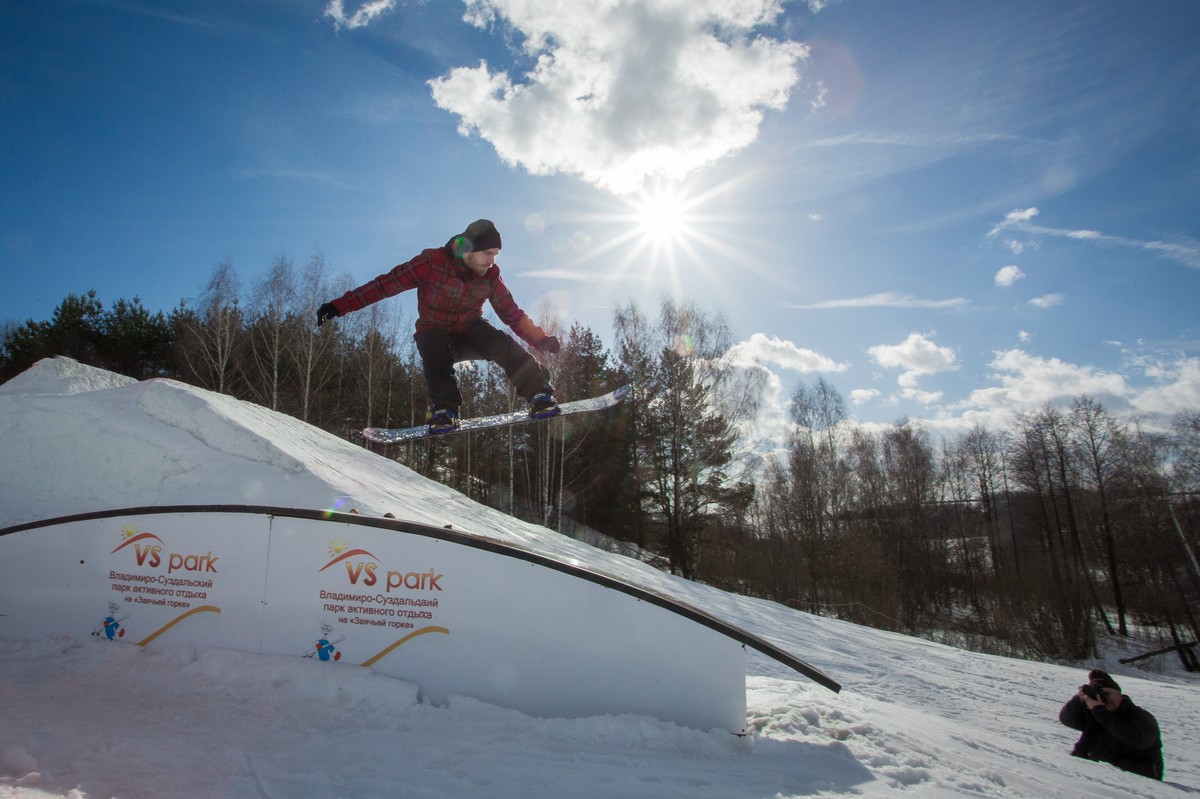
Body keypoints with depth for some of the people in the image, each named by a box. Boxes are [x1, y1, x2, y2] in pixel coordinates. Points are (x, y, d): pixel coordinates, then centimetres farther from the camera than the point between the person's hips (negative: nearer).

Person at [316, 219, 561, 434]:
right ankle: (444, 410, -36)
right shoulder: (433, 262, -20)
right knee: (435, 349, -36)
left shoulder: (490, 275, -9)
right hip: (435, 332, -2)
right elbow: (386, 284, -20)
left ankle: (539, 394, -28)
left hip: (470, 331, 2)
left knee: (501, 344, -28)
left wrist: (541, 339, -15)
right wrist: (340, 306, -24)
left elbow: (512, 313, -3)